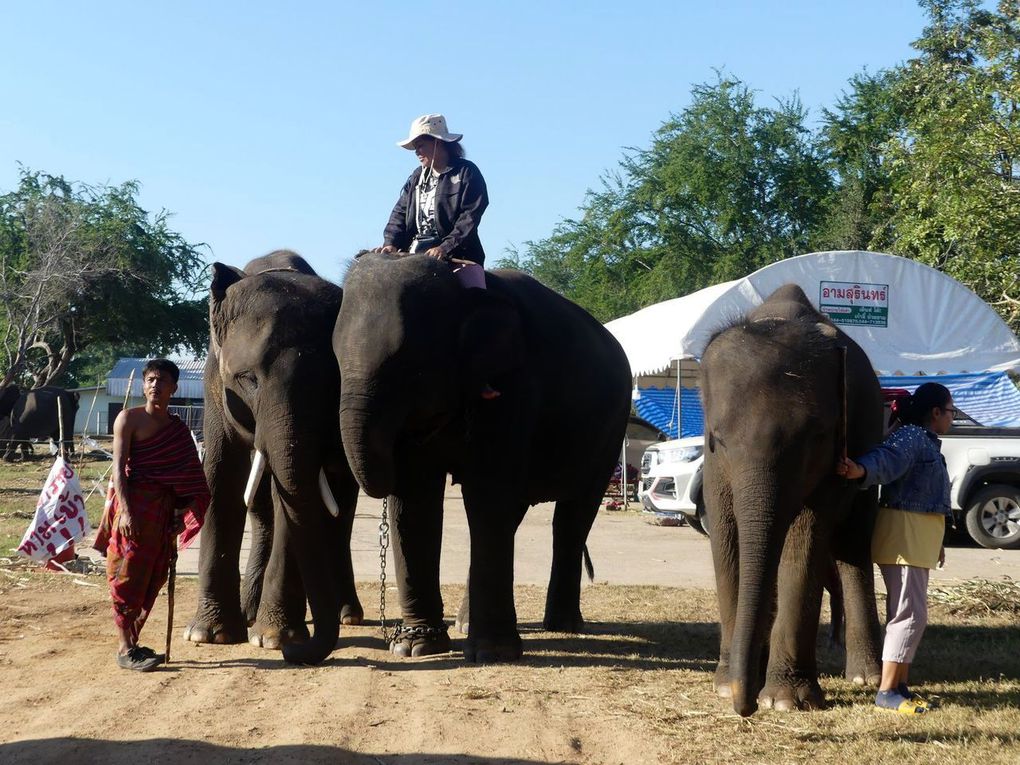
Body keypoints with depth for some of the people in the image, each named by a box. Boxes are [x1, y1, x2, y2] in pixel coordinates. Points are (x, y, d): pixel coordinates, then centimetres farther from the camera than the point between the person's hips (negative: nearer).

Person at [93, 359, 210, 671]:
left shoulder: (177, 428, 13)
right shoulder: (129, 419, -3)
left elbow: (187, 476, 12)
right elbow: (119, 466, -9)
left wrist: (180, 515, 4)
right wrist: (125, 510, -19)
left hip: (163, 510, 6)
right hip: (134, 504, -6)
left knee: (153, 578, 7)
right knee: (130, 577, -5)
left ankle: (133, 642, 17)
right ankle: (125, 649, -1)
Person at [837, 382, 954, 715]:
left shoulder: (927, 443, 21)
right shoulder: (910, 437, -12)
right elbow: (887, 458, -34)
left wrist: (935, 541, 34)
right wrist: (861, 470, -56)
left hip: (919, 540, 11)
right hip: (904, 534, -11)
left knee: (911, 614, 12)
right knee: (909, 613, -12)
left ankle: (901, 686, 17)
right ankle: (886, 691, -10)